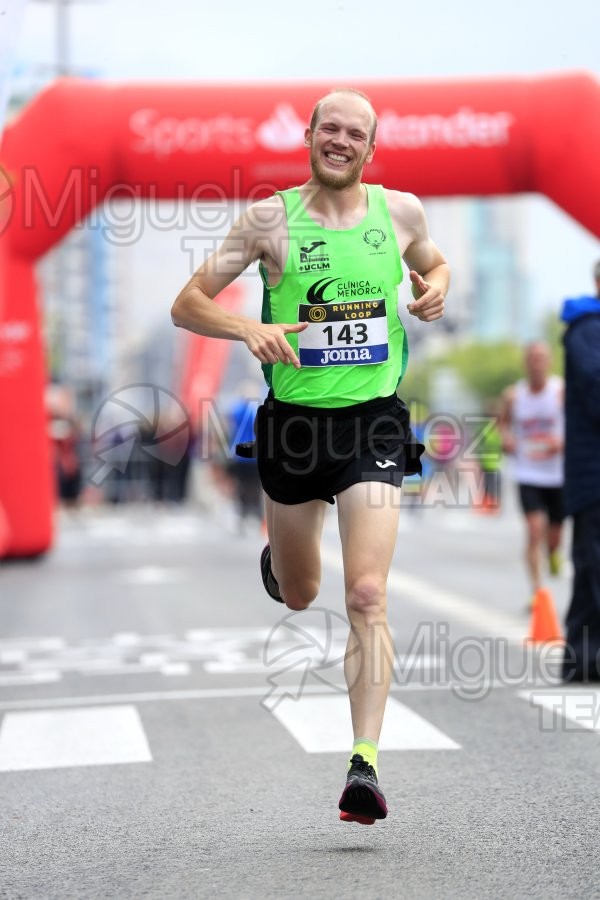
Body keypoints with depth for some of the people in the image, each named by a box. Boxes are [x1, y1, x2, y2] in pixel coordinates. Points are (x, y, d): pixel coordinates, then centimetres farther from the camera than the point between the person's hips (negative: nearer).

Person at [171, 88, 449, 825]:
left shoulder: (401, 211, 3)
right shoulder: (271, 220, -4)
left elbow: (433, 264, 25)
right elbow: (187, 304, -2)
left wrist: (435, 288, 1)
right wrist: (250, 328, -22)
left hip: (373, 423, 0)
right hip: (294, 422, 0)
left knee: (367, 597, -14)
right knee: (298, 597, 16)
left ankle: (364, 763, -13)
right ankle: (276, 557, 55)